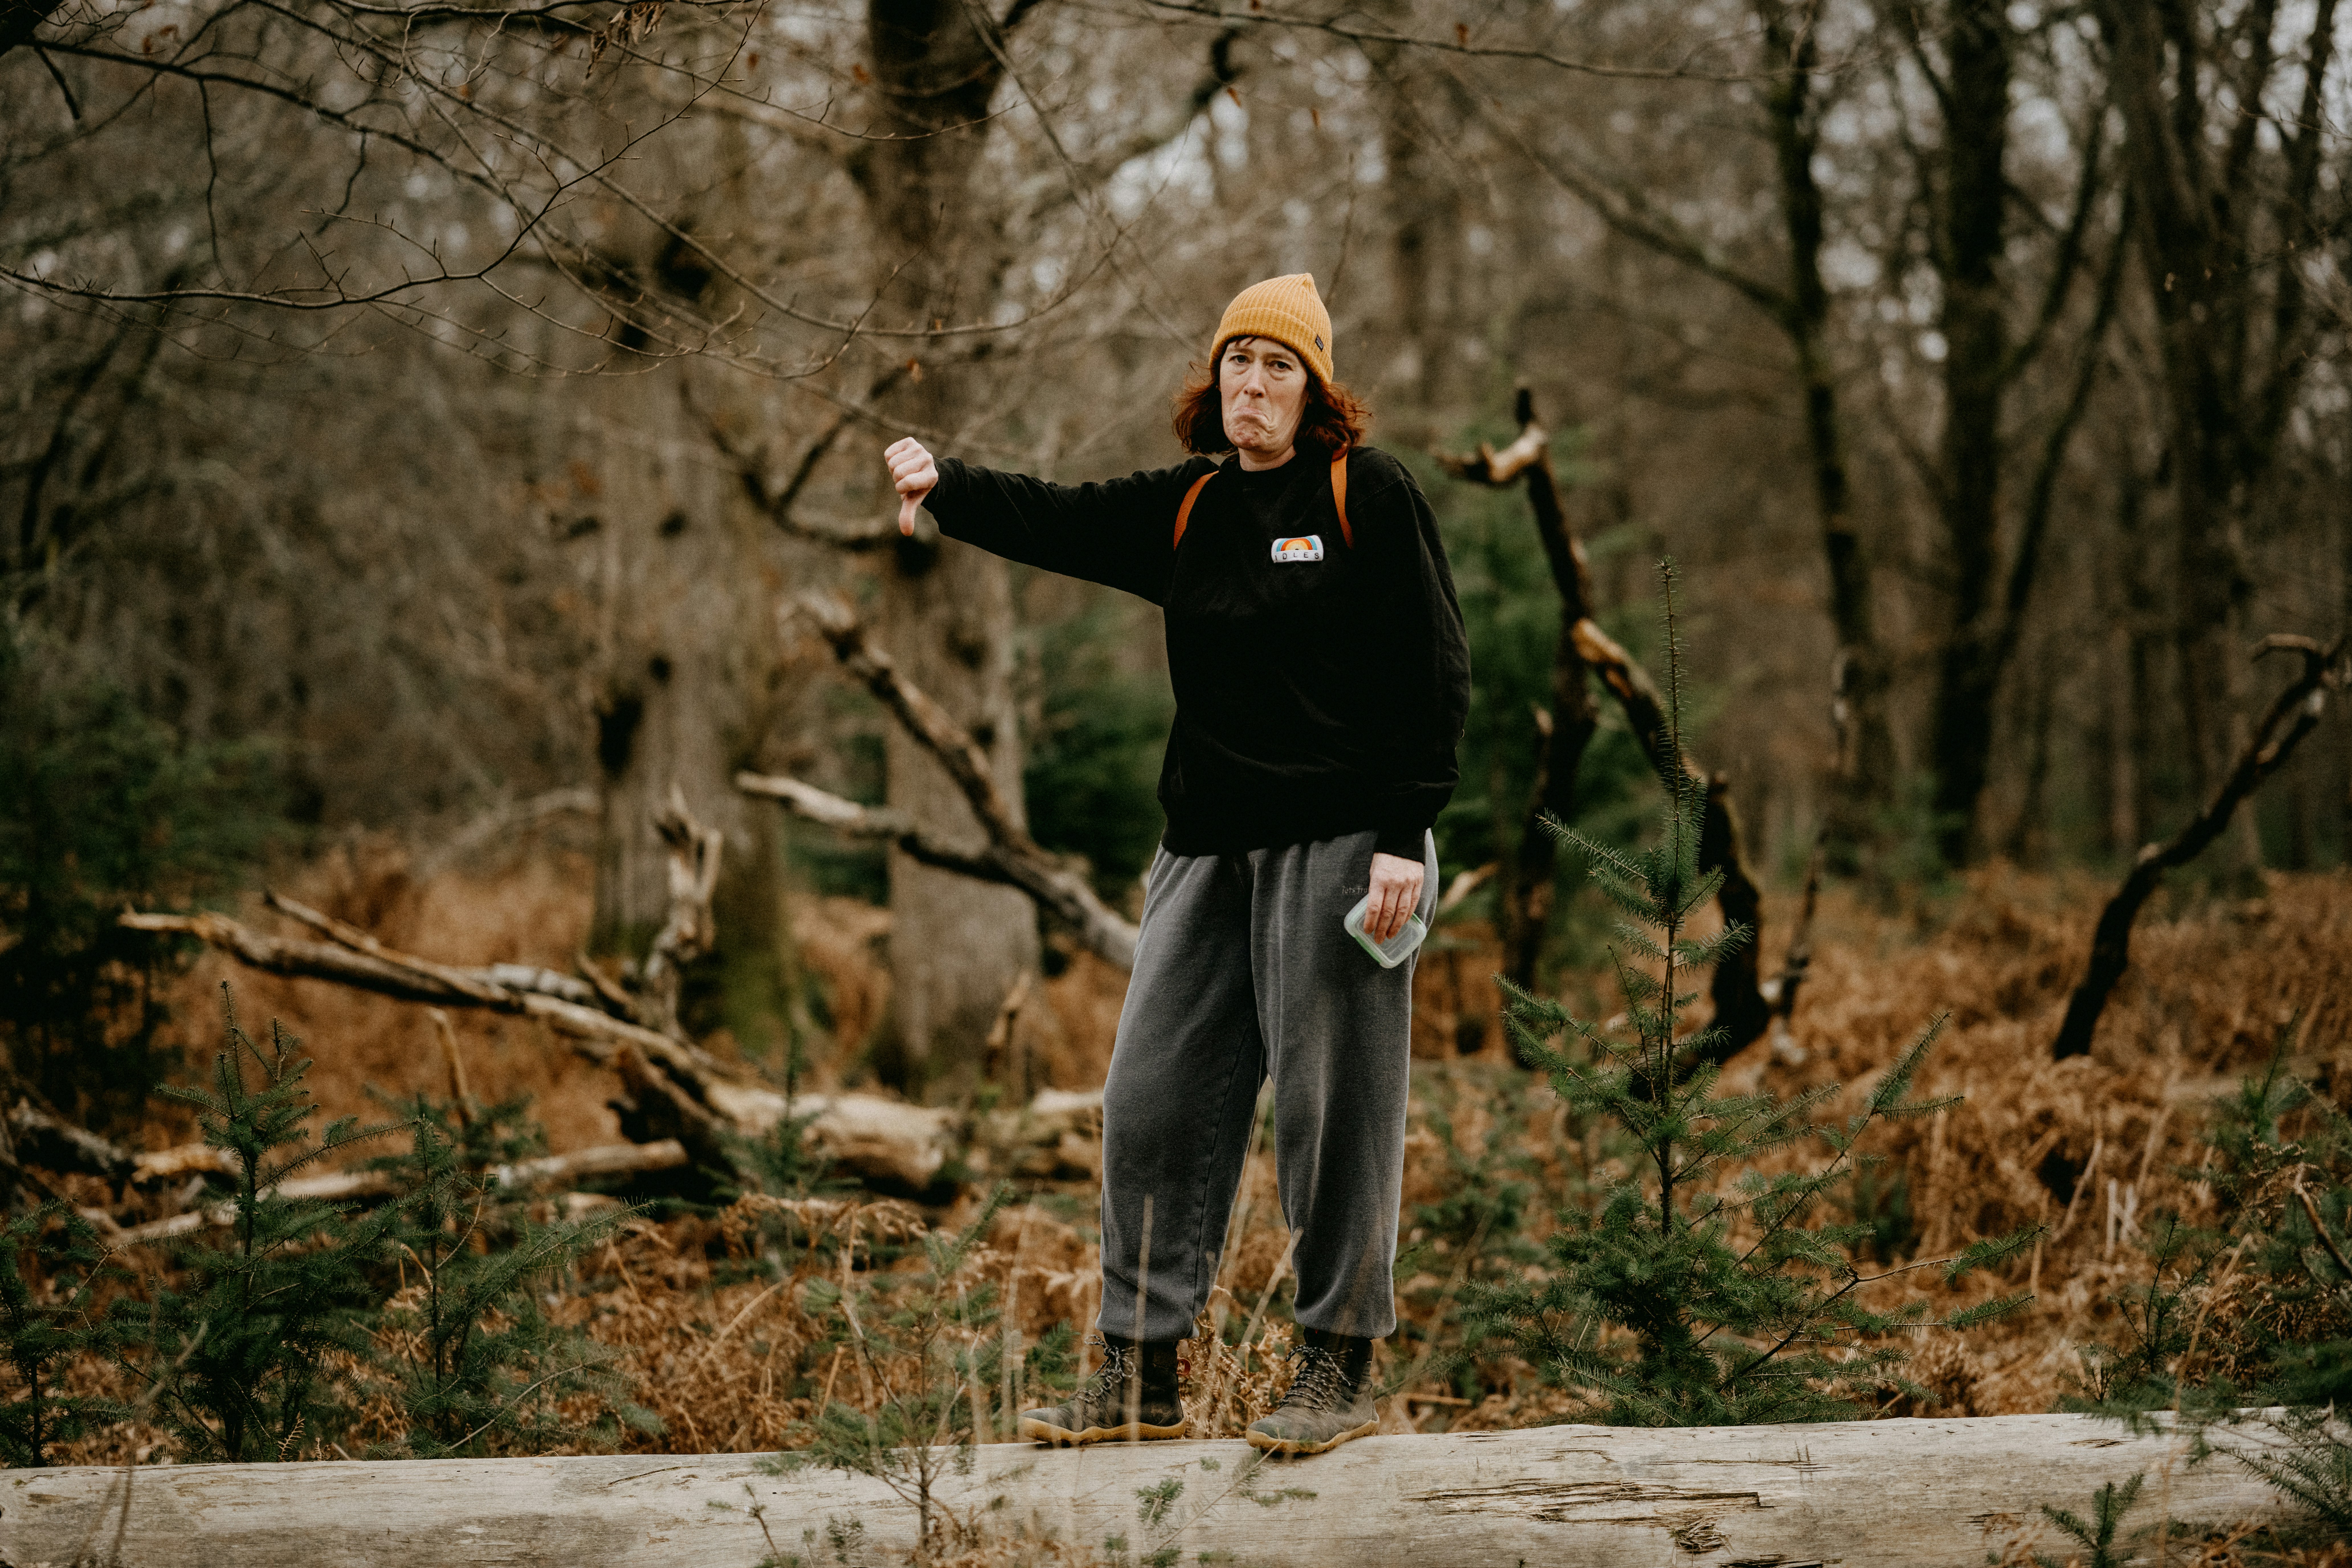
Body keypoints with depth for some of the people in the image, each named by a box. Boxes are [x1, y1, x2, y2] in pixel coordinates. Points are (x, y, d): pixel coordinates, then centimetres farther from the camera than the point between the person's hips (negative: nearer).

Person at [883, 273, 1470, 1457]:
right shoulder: (1187, 512, 13)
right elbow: (1056, 523, 5)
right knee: (1155, 1095, 4)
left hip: (1340, 844, -6)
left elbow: (1435, 673, -6)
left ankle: (1339, 1371, 9)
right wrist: (945, 487, -14)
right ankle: (1138, 1376, 11)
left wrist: (1406, 838, -13)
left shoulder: (1369, 495, -3)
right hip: (1211, 847, 6)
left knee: (1331, 1103, -2)